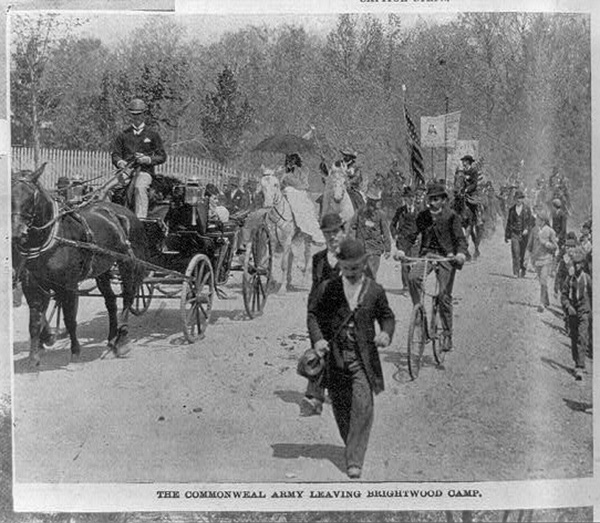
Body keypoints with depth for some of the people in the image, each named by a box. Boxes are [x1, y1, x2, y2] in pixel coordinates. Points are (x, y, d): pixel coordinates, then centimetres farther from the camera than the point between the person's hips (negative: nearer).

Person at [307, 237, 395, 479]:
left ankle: (355, 461, -9)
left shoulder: (375, 291, 2)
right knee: (341, 407, 11)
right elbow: (313, 314, 5)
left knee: (363, 407, -12)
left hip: (363, 357, -1)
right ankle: (352, 444, 35)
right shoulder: (327, 289, 0)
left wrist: (386, 333, -8)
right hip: (335, 356, 1)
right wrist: (317, 339, -13)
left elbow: (387, 316, 14)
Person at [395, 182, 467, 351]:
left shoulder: (452, 217, -3)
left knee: (444, 296, -5)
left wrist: (461, 253, -30)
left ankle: (448, 336, 8)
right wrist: (401, 250, -14)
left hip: (446, 256, -3)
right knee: (413, 277, -27)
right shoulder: (423, 216, 7)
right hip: (427, 254, 3)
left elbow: (460, 238, -10)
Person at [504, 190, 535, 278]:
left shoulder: (527, 209, 3)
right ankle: (516, 272, -13)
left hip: (524, 234, 0)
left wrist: (527, 229, -13)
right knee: (515, 253, -13)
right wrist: (506, 235, 14)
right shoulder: (511, 210, 8)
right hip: (514, 233, 0)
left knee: (522, 254, 4)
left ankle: (522, 271, 19)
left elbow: (531, 221, 5)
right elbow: (508, 222, 14)